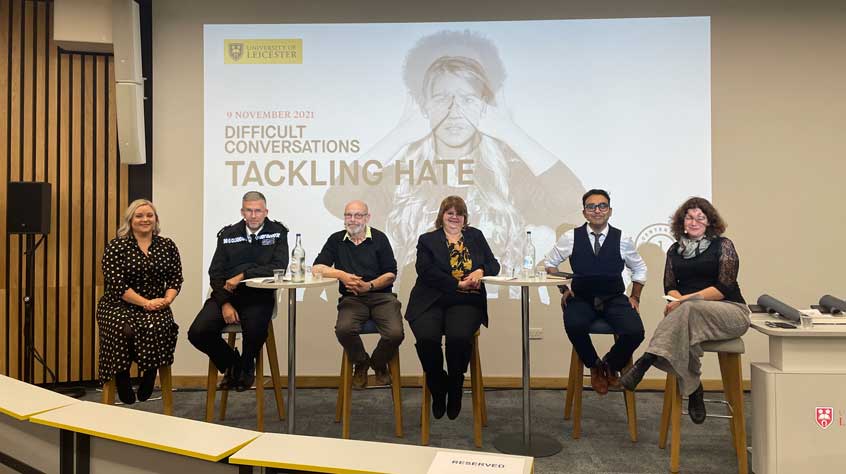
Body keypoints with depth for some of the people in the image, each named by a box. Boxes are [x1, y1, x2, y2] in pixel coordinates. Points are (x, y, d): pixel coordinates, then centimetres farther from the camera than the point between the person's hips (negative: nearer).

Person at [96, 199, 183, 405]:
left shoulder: (167, 246, 9)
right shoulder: (115, 247, 0)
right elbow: (116, 284, -9)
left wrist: (167, 299, -14)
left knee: (157, 328, -31)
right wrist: (145, 302, -18)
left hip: (156, 307, 1)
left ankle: (150, 376, -9)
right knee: (123, 330, -32)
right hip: (119, 305, -1)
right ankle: (122, 380, -8)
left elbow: (175, 278, 6)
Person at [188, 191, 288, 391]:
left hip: (259, 295, -3)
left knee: (255, 332, -33)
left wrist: (243, 276, -15)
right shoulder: (228, 234, 11)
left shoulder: (277, 232, 4)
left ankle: (246, 366, 6)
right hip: (226, 294, 3)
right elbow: (215, 273, 6)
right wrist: (225, 303, -9)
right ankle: (231, 363, 14)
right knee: (197, 333, -19)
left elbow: (278, 268, -9)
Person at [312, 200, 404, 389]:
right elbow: (317, 267, 5)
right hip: (351, 298, 1)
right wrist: (341, 275, -11)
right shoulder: (336, 240, 12)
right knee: (344, 329, -31)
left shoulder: (379, 238, 7)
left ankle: (379, 364, 11)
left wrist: (369, 286, -13)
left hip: (381, 296, -1)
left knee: (395, 333, -25)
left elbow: (391, 274, 3)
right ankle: (361, 363, 3)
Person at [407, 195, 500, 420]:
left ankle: (455, 391, -4)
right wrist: (458, 284, -11)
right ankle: (437, 390, -1)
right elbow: (426, 271, -3)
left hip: (466, 302, 1)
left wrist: (481, 271, -5)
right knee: (427, 337, -29)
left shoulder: (476, 236, 23)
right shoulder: (427, 240, 13)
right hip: (431, 300, -1)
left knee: (459, 336, -30)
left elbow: (493, 264, 19)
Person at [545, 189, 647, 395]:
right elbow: (550, 262, 13)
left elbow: (639, 269, 17)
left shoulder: (622, 239, 1)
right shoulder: (571, 237, -1)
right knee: (574, 325, -34)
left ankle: (610, 365, 9)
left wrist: (635, 297, 9)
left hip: (614, 299, 1)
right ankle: (594, 365, 0)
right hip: (582, 299, -1)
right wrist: (564, 289, 5)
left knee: (635, 332, -27)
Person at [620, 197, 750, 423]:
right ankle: (693, 390, -20)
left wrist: (686, 300, -18)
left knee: (689, 310, -38)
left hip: (730, 312, -3)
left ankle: (645, 361, -41)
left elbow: (725, 288, -8)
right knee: (684, 329, -36)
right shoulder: (675, 250, 15)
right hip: (690, 314, 3)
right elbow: (669, 287, 11)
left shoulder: (723, 246, 2)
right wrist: (677, 300, -14)